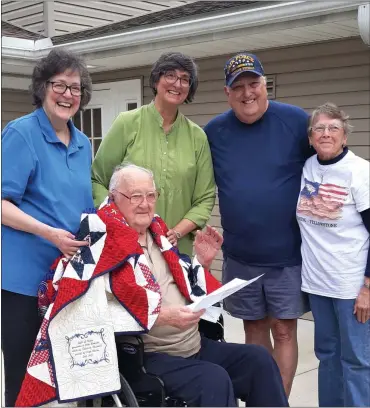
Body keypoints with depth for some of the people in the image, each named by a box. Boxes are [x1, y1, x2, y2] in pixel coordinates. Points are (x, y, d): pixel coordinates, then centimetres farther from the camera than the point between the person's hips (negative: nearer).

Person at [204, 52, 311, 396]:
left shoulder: (296, 121, -7)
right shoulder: (214, 131, 1)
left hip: (288, 254, -2)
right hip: (239, 256, 3)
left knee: (283, 331, 5)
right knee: (254, 330, 14)